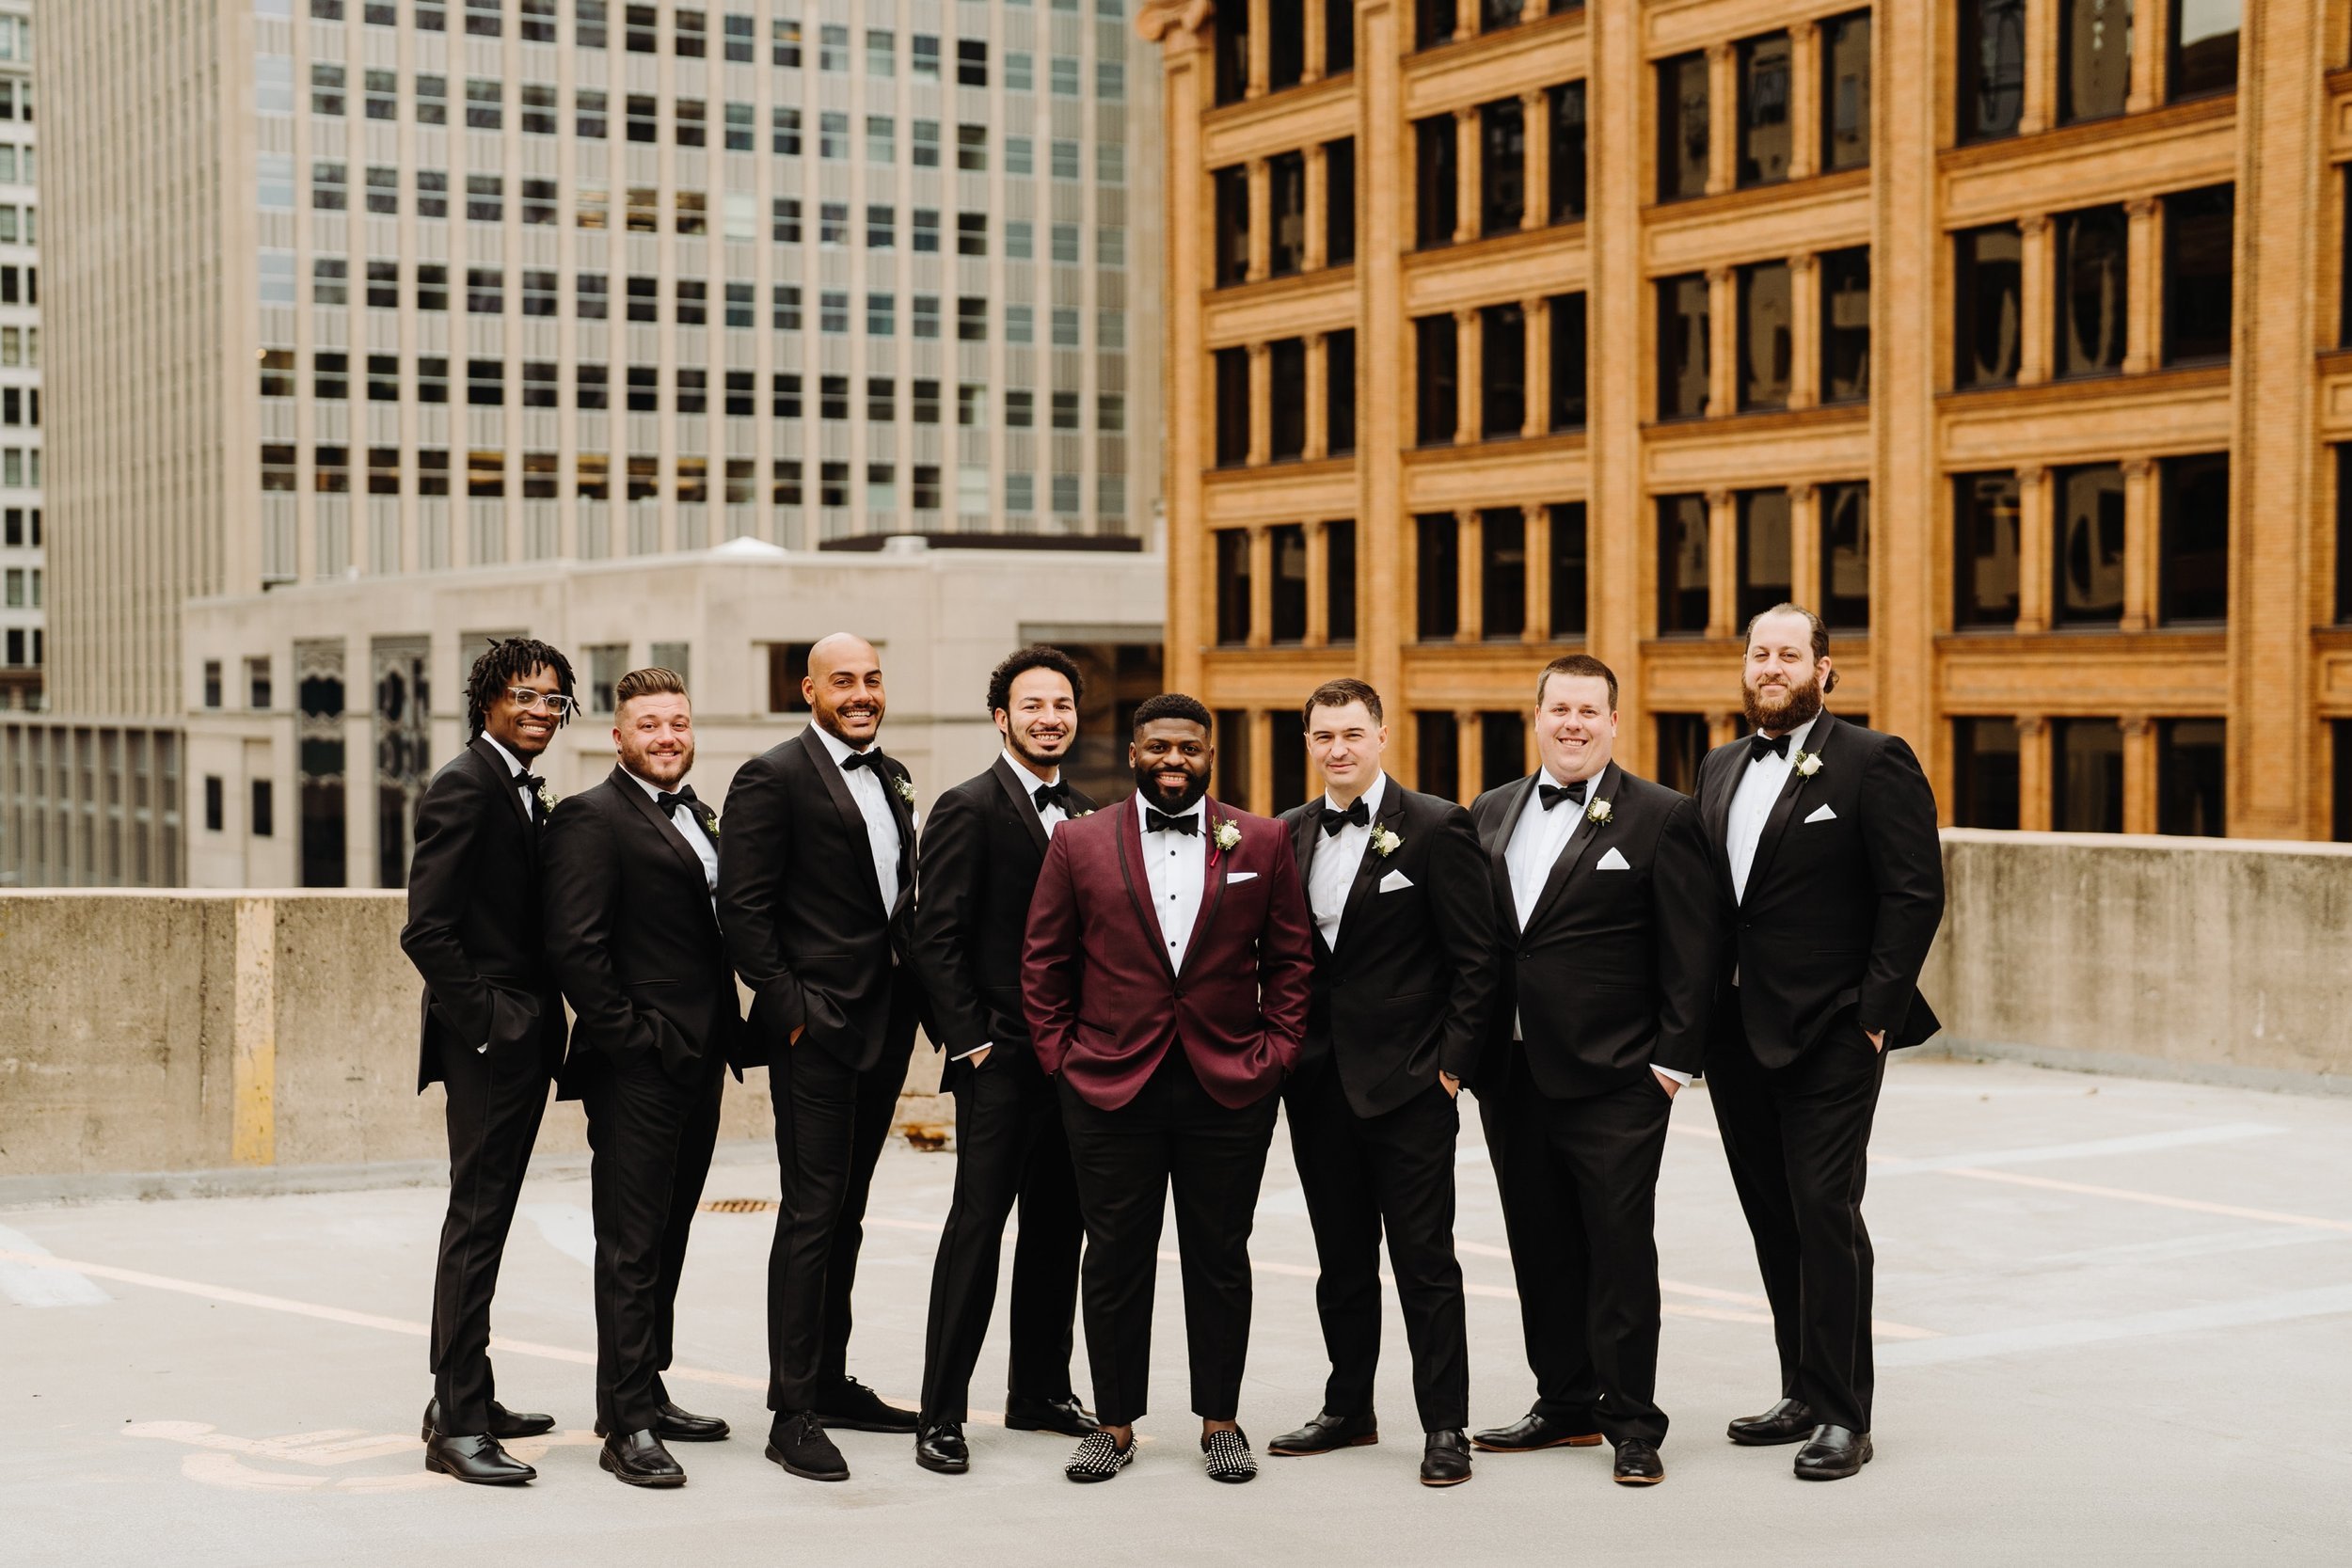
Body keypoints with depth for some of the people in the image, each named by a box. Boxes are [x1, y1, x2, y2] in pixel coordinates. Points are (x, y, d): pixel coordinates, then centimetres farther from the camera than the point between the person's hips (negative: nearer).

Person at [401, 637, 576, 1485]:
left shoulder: (527, 795, 16)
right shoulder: (463, 787, -13)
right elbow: (427, 929, -19)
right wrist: (483, 1018, -18)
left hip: (524, 1041, 10)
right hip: (488, 1040, -10)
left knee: (486, 1217, 15)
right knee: (477, 1218, -7)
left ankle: (463, 1399, 24)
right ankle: (458, 1424, -4)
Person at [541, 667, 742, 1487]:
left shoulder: (696, 818, 18)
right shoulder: (592, 818, -9)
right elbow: (574, 944, -17)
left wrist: (726, 1029, 12)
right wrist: (630, 1035, -17)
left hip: (697, 1063, 8)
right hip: (636, 1070, -8)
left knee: (665, 1238, 15)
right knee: (631, 1248, -5)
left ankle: (647, 1395, 25)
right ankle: (627, 1425, -2)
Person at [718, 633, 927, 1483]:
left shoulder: (894, 779, 15)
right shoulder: (772, 778, -9)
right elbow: (742, 911, -13)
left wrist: (913, 999, 10)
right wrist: (790, 1011, -16)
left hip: (884, 1029, 8)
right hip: (817, 1029, -7)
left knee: (845, 1213, 15)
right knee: (811, 1213, -7)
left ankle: (830, 1382, 24)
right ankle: (793, 1413, -3)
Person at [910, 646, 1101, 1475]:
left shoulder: (1086, 815, 13)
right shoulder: (968, 809, -7)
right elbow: (937, 938, -10)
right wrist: (970, 1039, -13)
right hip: (1001, 1060, -7)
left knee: (1058, 1227, 12)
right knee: (977, 1225, -7)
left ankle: (1040, 1391, 24)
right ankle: (941, 1413, -3)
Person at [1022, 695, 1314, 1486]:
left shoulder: (1262, 842, 5)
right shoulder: (1079, 842, 4)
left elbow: (1290, 958, 8)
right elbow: (1043, 960, 7)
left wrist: (1274, 1051, 1)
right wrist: (1059, 1054, 1)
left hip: (1229, 1088, 0)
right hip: (1109, 1087, 0)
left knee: (1220, 1260, 7)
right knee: (1115, 1261, 5)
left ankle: (1219, 1421, 18)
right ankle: (1115, 1423, 15)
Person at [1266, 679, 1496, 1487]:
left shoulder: (1434, 827, -6)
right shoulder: (1288, 836, 10)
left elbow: (1474, 959, -7)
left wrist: (1452, 1063, -11)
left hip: (1408, 1083, -5)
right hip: (1318, 1081, 5)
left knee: (1425, 1261, -2)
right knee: (1341, 1260, 13)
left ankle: (1445, 1426, 4)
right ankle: (1348, 1410, 23)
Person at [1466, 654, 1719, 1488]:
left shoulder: (1660, 817, -3)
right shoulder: (1492, 814, 12)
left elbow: (1690, 950, -5)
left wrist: (1674, 1059, -10)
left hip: (1613, 1077, -5)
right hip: (1511, 1074, 5)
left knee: (1620, 1246, -2)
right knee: (1540, 1248, 12)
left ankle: (1631, 1423, 7)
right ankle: (1565, 1404, 23)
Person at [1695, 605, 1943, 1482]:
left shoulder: (1872, 763, -6)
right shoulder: (1720, 769, 15)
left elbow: (1914, 895, -11)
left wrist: (1876, 1014, -14)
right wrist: (1701, 1019, 7)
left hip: (1830, 1036, -7)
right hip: (1739, 1036, 7)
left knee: (1825, 1211, -8)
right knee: (1773, 1219, 12)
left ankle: (1844, 1417, -1)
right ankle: (1804, 1393, 22)